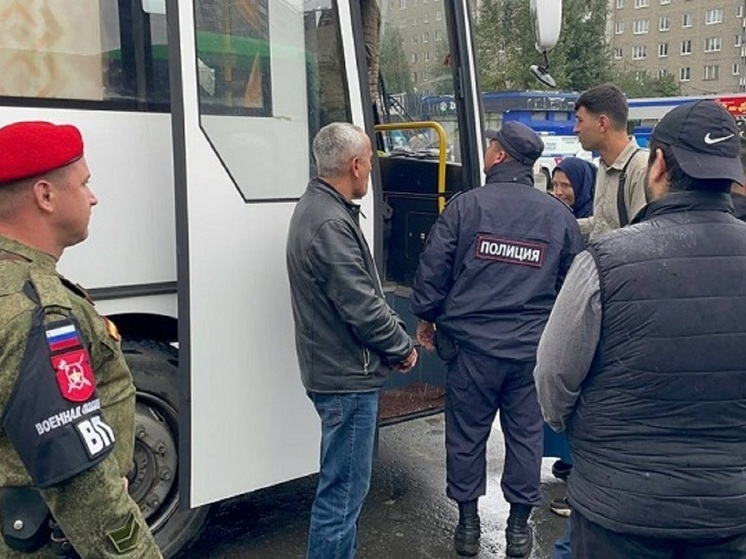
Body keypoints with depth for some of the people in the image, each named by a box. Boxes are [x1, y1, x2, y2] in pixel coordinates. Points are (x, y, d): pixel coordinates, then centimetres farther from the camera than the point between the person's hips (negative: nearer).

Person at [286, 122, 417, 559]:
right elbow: (362, 307, -23)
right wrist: (403, 347, -8)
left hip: (336, 371, 11)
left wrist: (394, 334, 8)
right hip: (348, 377, -11)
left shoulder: (318, 208, 11)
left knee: (348, 483, 24)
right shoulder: (331, 224, -22)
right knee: (343, 491, 1)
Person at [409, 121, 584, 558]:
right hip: (533, 348, 2)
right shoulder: (559, 215, 2)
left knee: (466, 434, 12)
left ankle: (468, 523, 25)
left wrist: (427, 316, 9)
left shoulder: (466, 205, -7)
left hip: (471, 344, -2)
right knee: (526, 435, 14)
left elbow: (433, 268, -6)